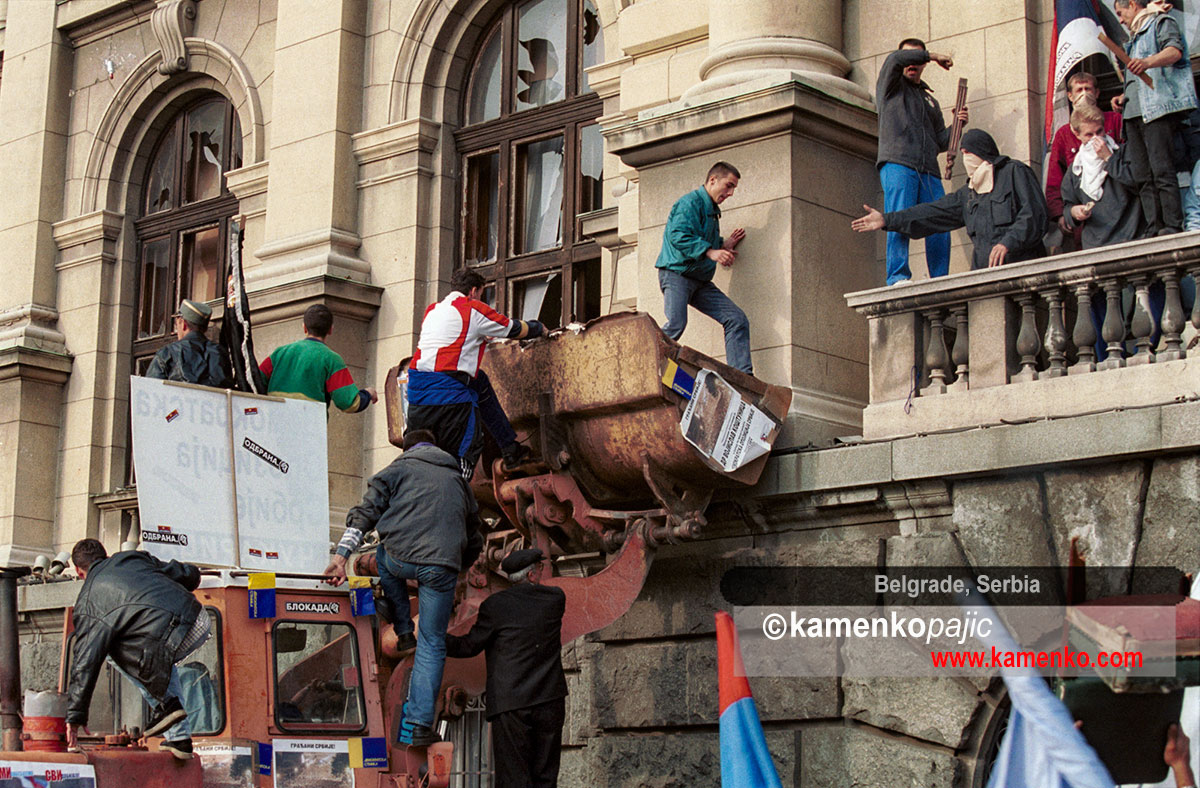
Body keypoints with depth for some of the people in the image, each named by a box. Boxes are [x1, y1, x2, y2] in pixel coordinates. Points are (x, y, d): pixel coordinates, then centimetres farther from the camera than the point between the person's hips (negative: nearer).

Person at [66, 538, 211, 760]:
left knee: (111, 650, 18)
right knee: (161, 658, 35)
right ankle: (180, 737, 27)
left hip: (176, 640, -6)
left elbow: (85, 661, 9)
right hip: (202, 621, 6)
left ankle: (164, 702, 7)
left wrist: (75, 715, 14)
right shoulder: (132, 557, 24)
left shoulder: (88, 600, 12)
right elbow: (190, 576, 25)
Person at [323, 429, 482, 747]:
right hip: (443, 567, 2)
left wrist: (342, 555, -4)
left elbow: (366, 512, 2)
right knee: (432, 644, 8)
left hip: (401, 557, -2)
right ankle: (419, 726, 2)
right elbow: (473, 543, 32)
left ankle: (403, 631, 33)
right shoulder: (457, 480, 28)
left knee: (385, 557, 37)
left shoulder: (400, 468, 16)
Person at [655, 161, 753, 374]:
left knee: (737, 319, -3)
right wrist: (710, 252, -29)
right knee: (676, 325, -25)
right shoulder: (691, 203, -8)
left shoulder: (713, 211, 23)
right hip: (676, 273, -9)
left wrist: (724, 245, 15)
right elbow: (679, 235, -23)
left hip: (700, 281, 9)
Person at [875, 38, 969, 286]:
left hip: (929, 171, 5)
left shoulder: (930, 100, 32)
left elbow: (941, 141, 25)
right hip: (897, 164, -5)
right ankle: (898, 277, -22)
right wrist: (935, 56, 4)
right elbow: (894, 60, -5)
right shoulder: (890, 87, 17)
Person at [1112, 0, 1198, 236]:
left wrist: (1148, 62, -33)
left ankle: (1173, 227, -21)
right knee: (1143, 175, -2)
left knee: (1161, 170, -17)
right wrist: (1124, 97, 19)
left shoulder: (1162, 22, 5)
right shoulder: (1135, 37, 32)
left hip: (1159, 107, -9)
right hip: (1134, 111, 9)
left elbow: (1175, 50, -15)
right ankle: (1153, 230, -7)